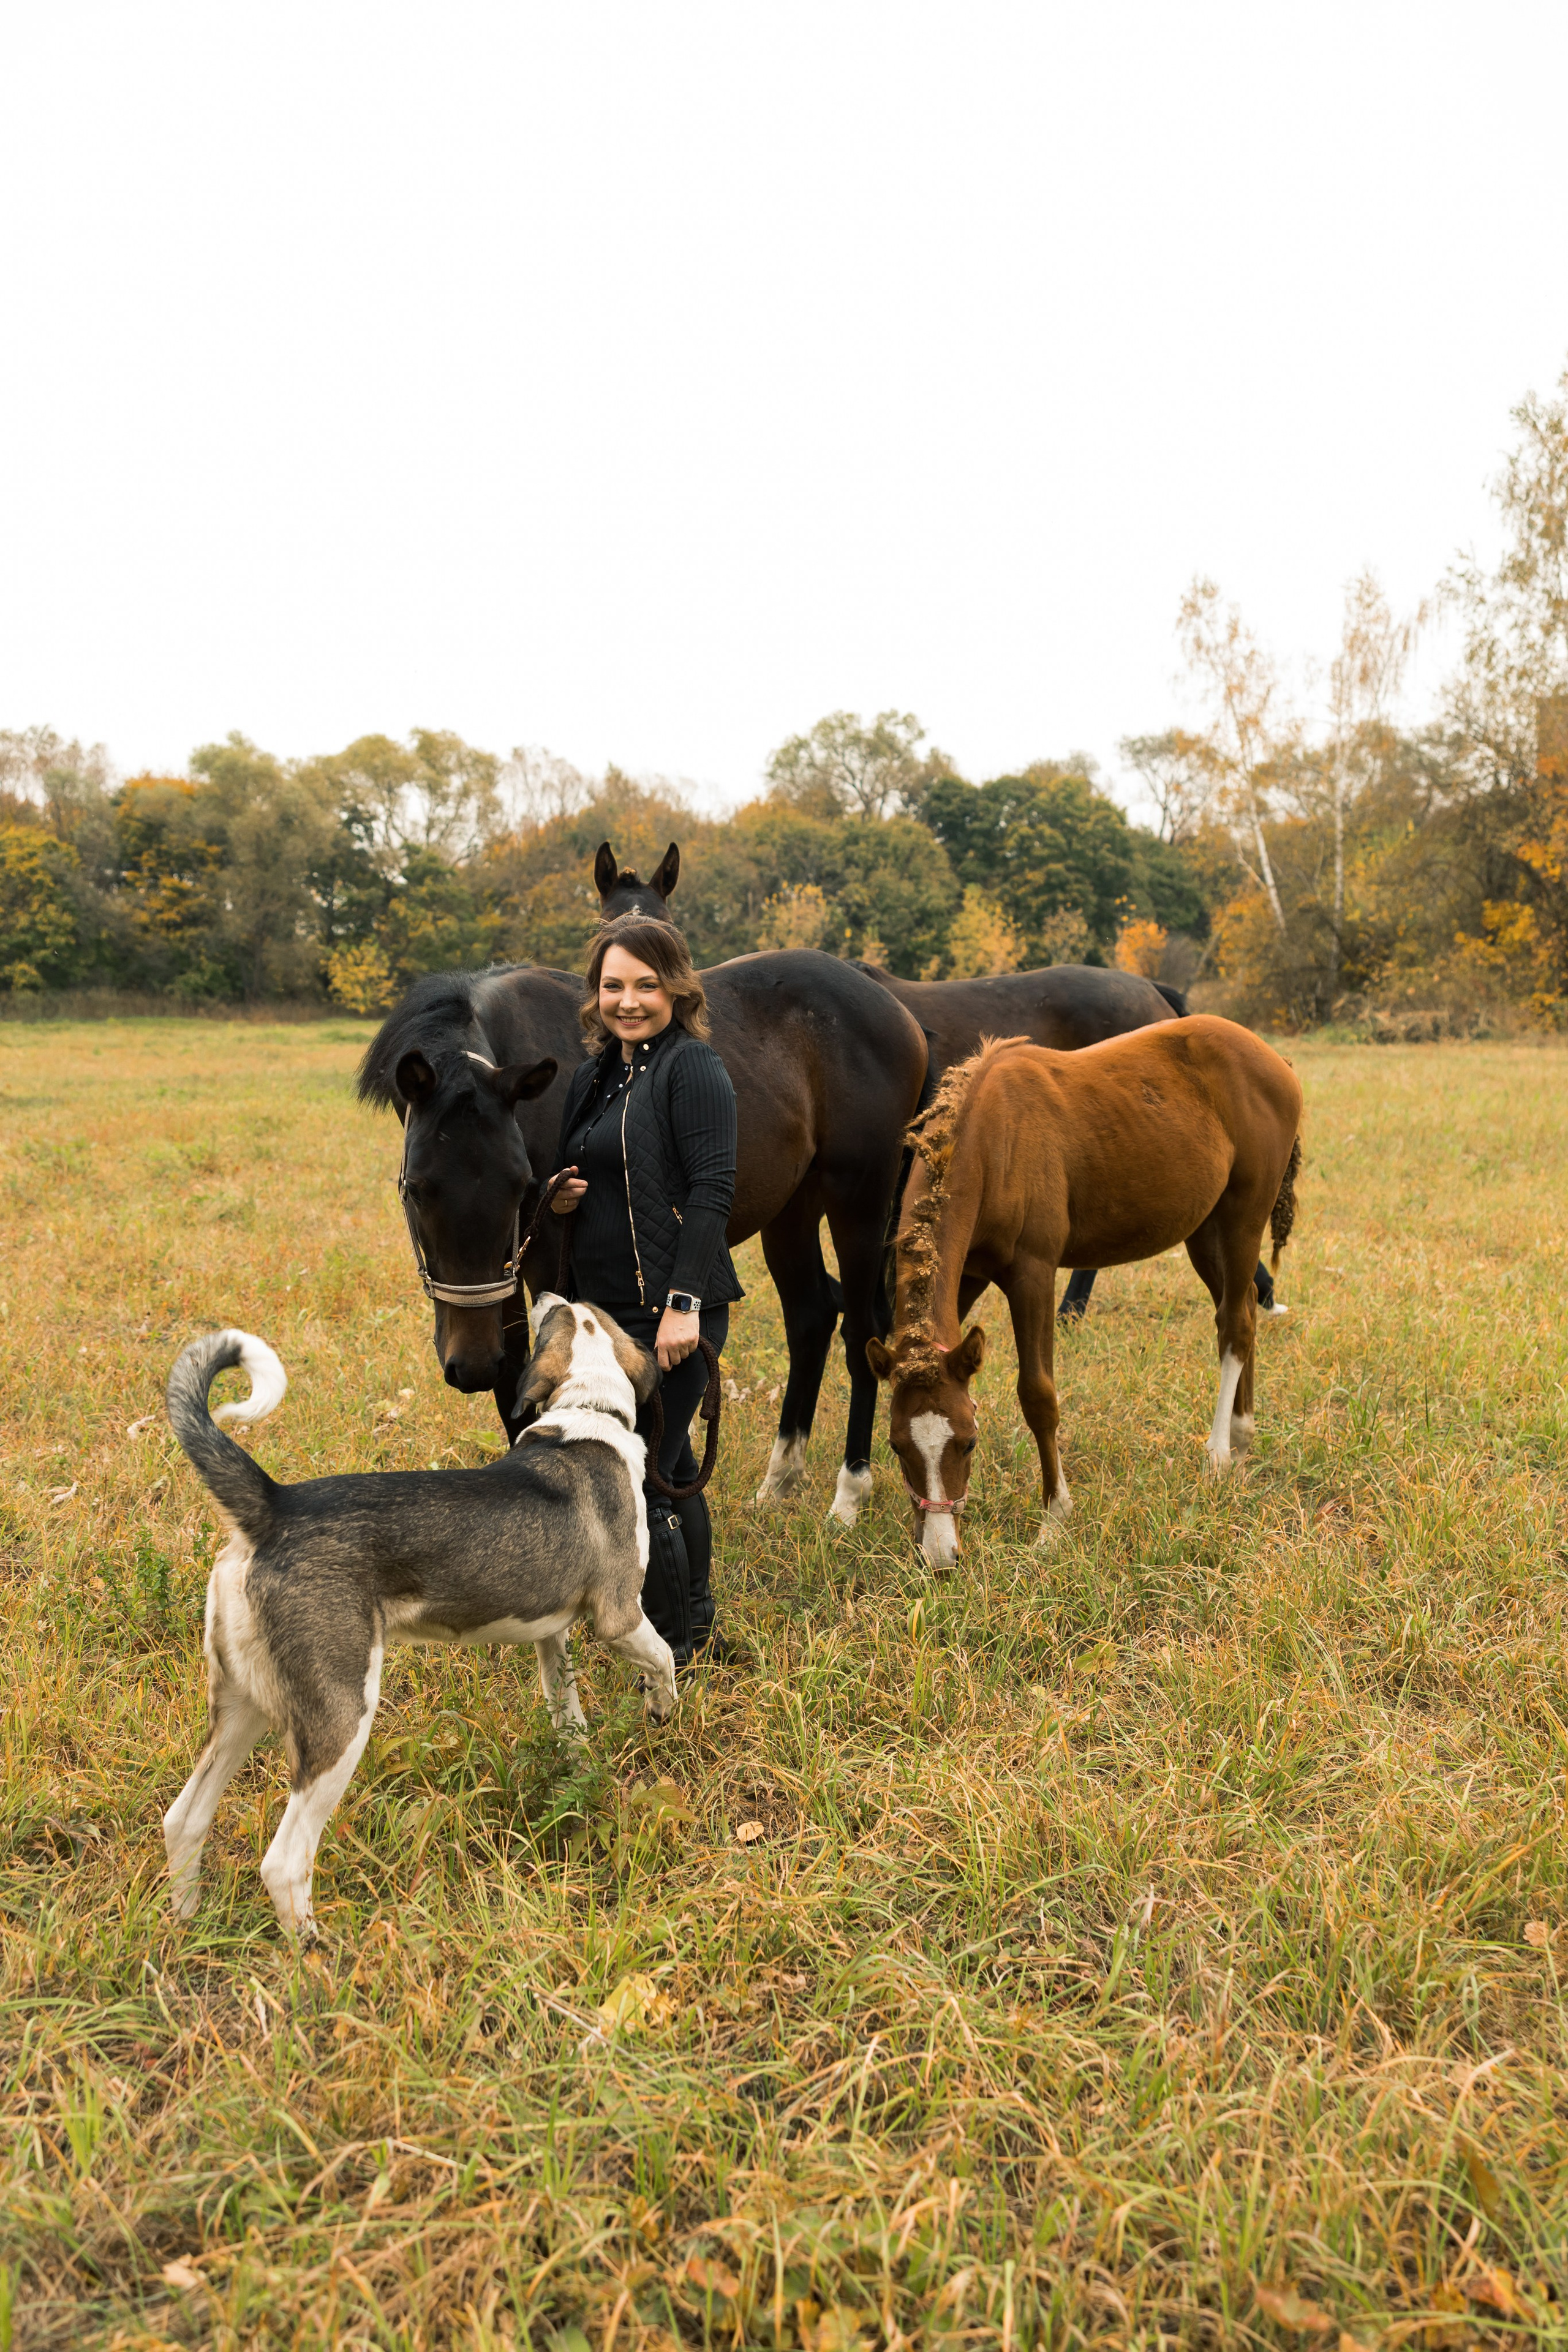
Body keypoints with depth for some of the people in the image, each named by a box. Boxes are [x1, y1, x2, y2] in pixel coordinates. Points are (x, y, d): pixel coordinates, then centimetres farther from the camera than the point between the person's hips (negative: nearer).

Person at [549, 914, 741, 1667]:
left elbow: (713, 1191, -18)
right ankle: (699, 1628, 36)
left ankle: (677, 1657, 10)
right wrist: (561, 1199, -2)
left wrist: (683, 1304, -23)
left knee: (632, 1486, -6)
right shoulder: (594, 1077, 13)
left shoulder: (691, 1068, -11)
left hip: (672, 1312, -9)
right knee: (670, 1472, 20)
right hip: (610, 1307, 9)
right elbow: (577, 1177, 23)